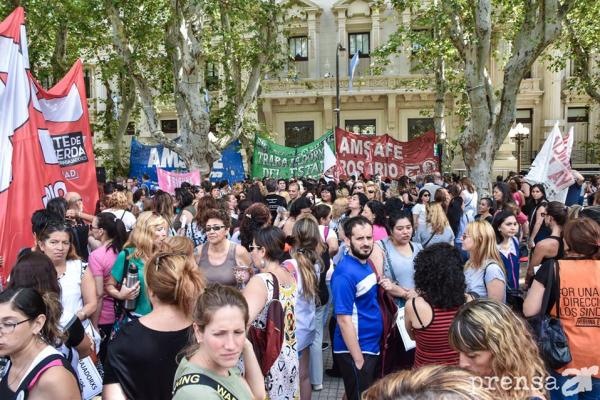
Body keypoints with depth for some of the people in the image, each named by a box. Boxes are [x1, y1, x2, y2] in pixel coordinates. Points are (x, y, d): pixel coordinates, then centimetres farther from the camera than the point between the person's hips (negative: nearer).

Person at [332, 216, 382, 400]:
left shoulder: (366, 264, 4)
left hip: (372, 346, 9)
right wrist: (358, 359, -20)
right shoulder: (345, 273, -23)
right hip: (355, 351, -9)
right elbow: (344, 320, -23)